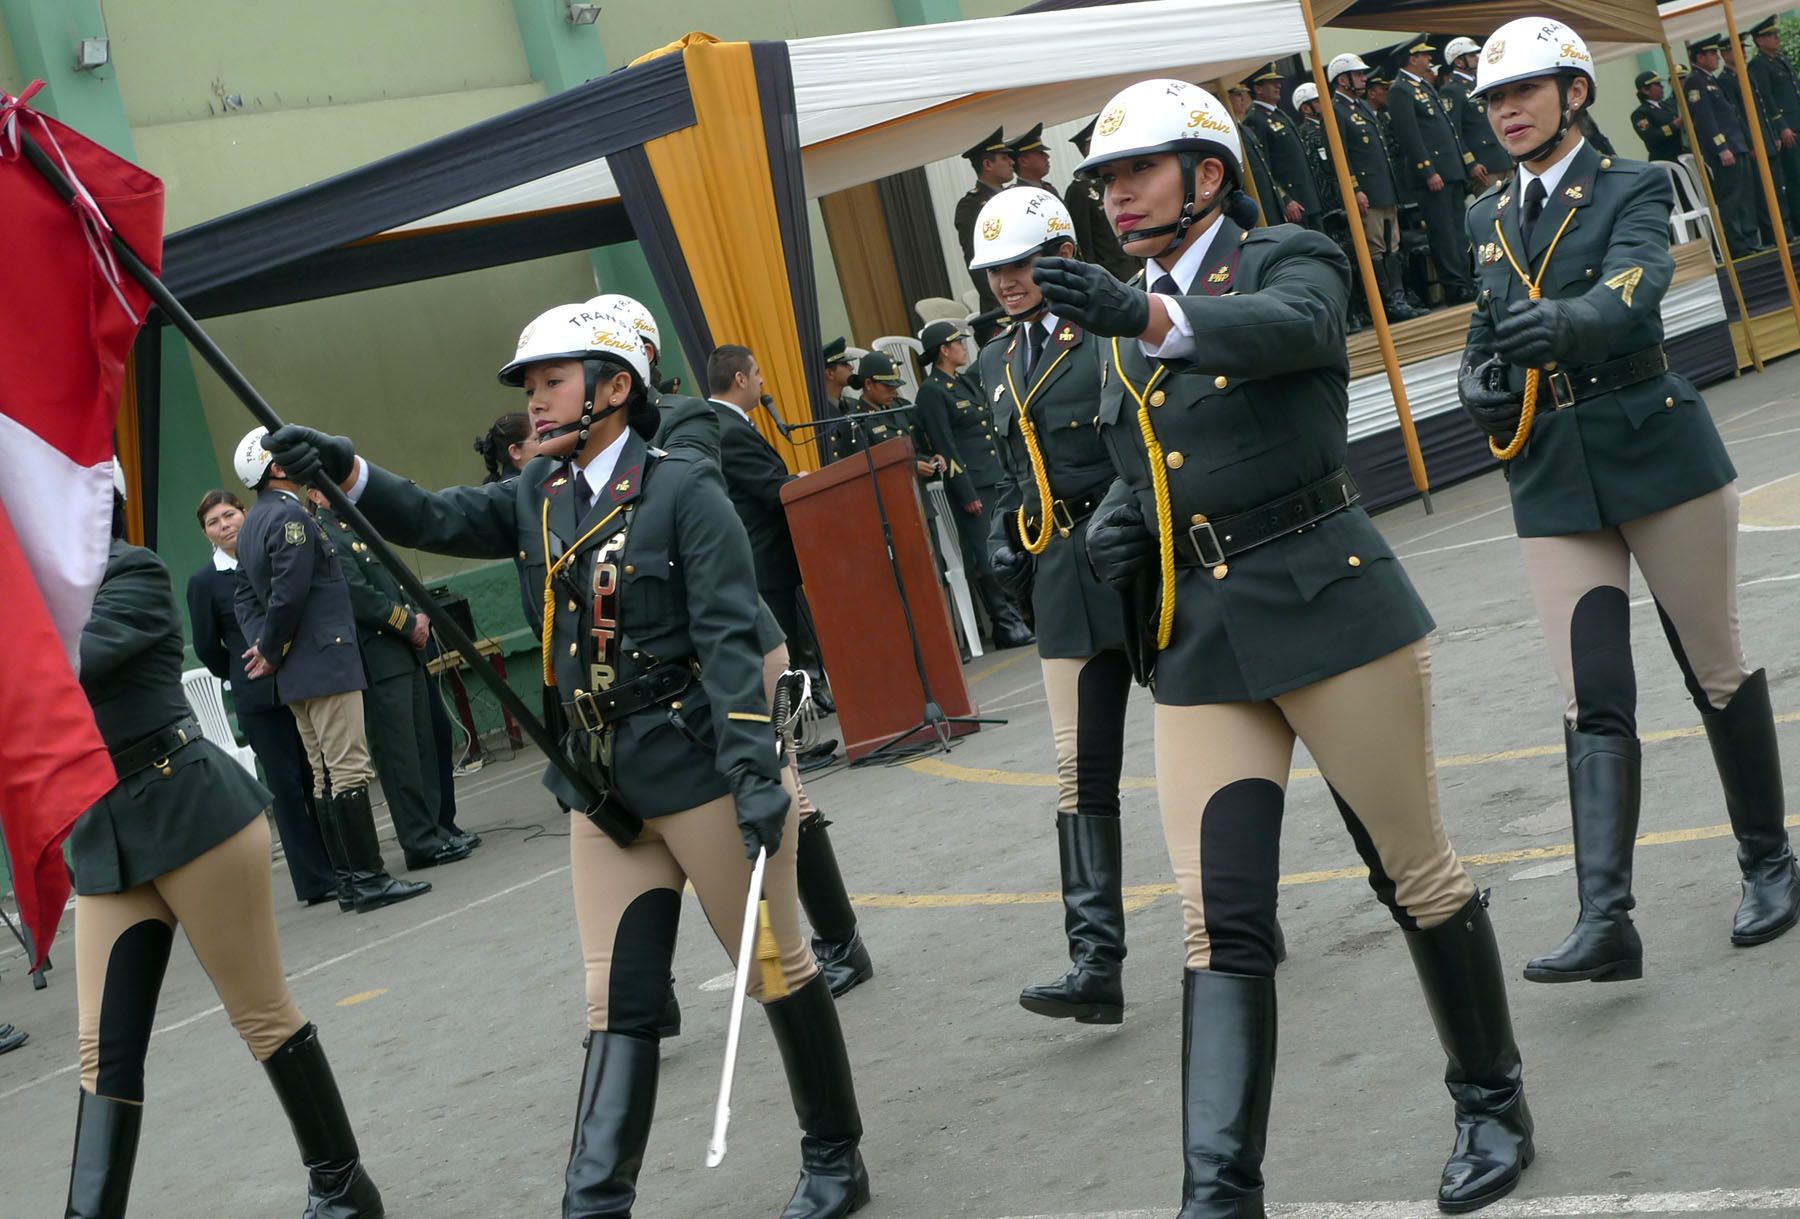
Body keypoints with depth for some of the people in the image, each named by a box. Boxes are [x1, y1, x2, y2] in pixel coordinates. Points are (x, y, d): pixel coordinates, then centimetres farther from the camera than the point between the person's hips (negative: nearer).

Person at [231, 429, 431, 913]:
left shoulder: (250, 526, 16)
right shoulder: (291, 516, -14)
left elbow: (246, 597, 16)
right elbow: (289, 593, -19)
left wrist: (263, 647, 5)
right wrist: (271, 651, -6)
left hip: (293, 674, 10)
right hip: (326, 663, -10)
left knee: (324, 776, 10)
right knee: (350, 770, -9)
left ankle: (349, 880, 13)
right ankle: (369, 879, -9)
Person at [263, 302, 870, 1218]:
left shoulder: (683, 487, -10)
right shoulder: (540, 497, 9)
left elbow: (727, 638, -16)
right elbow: (435, 520, -1)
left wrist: (756, 771, -23)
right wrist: (347, 473, -20)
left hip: (699, 770, -6)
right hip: (602, 788, 6)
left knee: (777, 971, 7)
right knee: (616, 1004, 4)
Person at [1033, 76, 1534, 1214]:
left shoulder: (1288, 259, -3)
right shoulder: (1128, 328, 16)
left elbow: (1287, 329, -27)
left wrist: (1147, 314, -45)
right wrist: (1116, 520, 1)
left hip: (1329, 606, -5)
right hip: (1197, 641, 5)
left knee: (1417, 874, 8)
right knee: (1221, 924, -4)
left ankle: (1494, 1102, 28)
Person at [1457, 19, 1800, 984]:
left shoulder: (1632, 188, -3)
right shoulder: (1488, 220, 14)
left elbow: (1634, 292, -22)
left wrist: (1564, 325, -44)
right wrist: (1478, 385, 0)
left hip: (1657, 455, -4)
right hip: (1551, 481, 4)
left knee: (1716, 670, 7)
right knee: (1592, 703, -5)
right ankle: (1604, 919, -13)